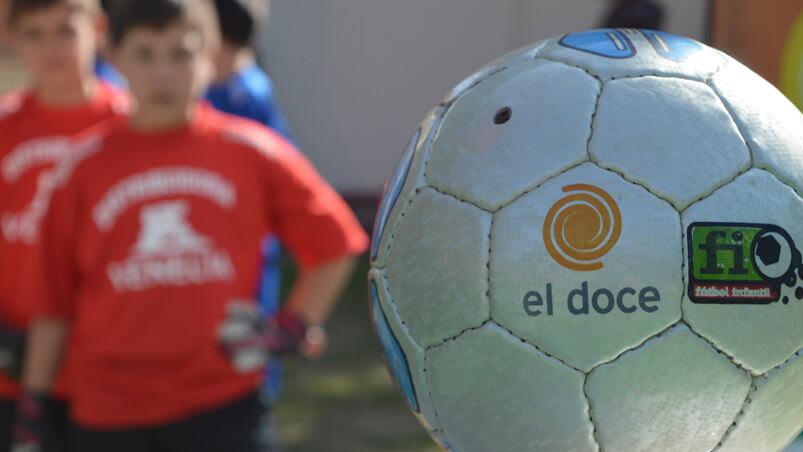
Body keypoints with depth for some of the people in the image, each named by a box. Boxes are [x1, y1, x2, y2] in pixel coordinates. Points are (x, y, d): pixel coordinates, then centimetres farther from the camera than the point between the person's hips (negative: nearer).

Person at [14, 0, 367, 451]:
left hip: (223, 406, -1)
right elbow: (52, 303, 6)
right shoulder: (85, 168, 2)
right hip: (110, 412, 1)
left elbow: (334, 244, 11)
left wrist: (295, 327, 0)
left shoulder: (252, 153, 0)